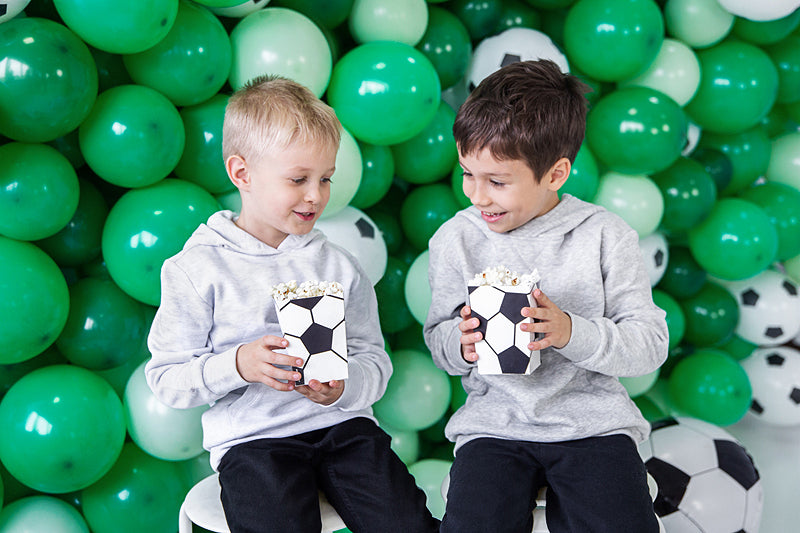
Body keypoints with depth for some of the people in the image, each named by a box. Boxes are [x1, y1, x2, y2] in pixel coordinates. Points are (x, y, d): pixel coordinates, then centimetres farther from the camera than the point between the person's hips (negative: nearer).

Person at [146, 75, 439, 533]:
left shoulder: (338, 266, 9)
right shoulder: (198, 268, 0)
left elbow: (374, 360, 8)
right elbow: (167, 380, -2)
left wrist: (343, 388, -14)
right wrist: (237, 366, -18)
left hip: (342, 423, 3)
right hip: (251, 436, -2)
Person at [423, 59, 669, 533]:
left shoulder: (606, 236, -2)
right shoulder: (456, 240, 3)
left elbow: (651, 343, -3)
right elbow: (438, 339, 10)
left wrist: (571, 332, -19)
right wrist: (461, 345, -14)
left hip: (592, 419, -1)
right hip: (493, 422, 1)